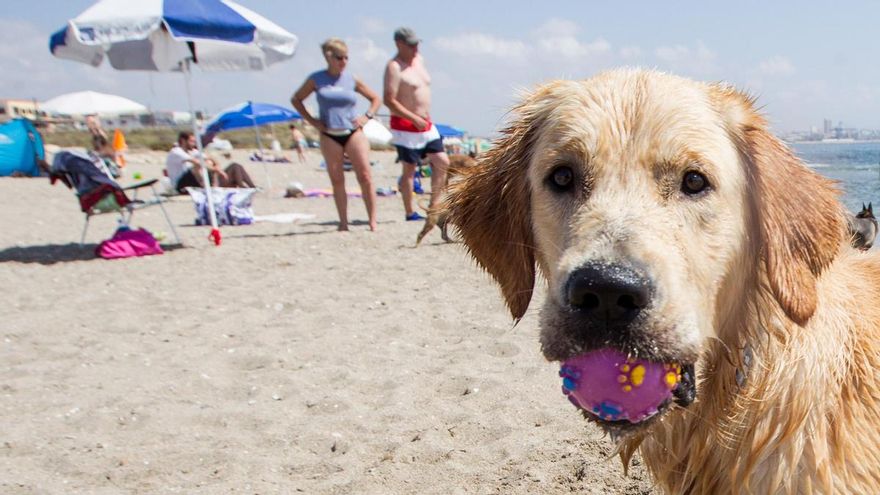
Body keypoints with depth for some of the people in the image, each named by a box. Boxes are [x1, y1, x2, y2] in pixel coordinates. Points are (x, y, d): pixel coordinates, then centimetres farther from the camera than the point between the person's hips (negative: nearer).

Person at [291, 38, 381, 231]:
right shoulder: (316, 79, 4)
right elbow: (296, 100, 14)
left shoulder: (352, 79, 6)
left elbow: (376, 99, 17)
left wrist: (367, 117, 2)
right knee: (337, 180, 2)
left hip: (353, 133, 0)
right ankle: (343, 222, 8)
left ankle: (373, 221, -3)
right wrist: (311, 120, 5)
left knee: (365, 176, -8)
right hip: (329, 136, 0)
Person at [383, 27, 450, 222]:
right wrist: (414, 118, -22)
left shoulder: (419, 59, 12)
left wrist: (427, 117, 18)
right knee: (409, 170, -2)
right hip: (406, 127, -8)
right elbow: (389, 101, -20)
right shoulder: (394, 67, -14)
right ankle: (410, 213, 7)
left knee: (442, 162, 7)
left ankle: (434, 205, 18)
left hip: (426, 125, 8)